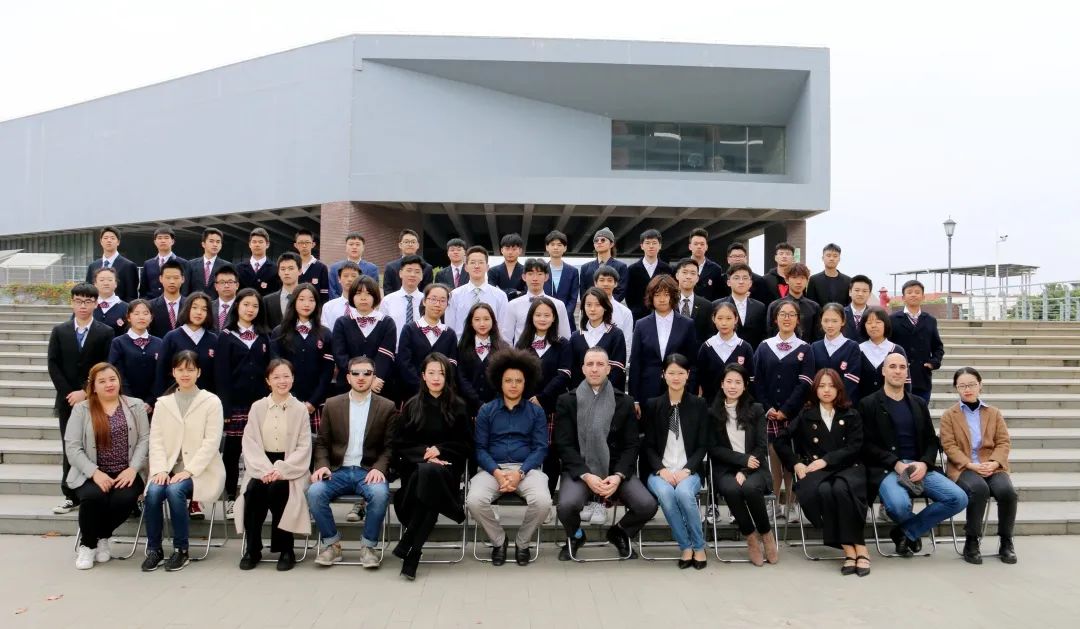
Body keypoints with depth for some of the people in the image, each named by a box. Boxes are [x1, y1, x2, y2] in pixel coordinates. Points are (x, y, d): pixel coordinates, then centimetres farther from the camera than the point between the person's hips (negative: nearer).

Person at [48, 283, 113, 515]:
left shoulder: (105, 332, 0)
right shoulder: (59, 331, 7)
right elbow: (53, 365, 2)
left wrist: (85, 392, -13)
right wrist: (69, 393, -8)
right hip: (67, 399, 3)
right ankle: (71, 496, 14)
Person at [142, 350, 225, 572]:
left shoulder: (211, 401, 0)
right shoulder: (163, 403, 12)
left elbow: (211, 442, -7)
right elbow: (156, 439, 5)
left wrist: (189, 470, -18)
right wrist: (159, 469, -12)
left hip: (200, 471, -3)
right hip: (169, 467, 3)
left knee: (175, 489, -31)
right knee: (153, 491, -27)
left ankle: (181, 550, -14)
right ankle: (154, 549, -8)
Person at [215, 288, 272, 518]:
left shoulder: (264, 337, 12)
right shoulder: (226, 336, 3)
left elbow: (269, 370, 9)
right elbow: (221, 374, -3)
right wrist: (224, 407, -11)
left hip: (259, 403, 2)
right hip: (236, 404, -2)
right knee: (232, 450, 4)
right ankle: (230, 497, 14)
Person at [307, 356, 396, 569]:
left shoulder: (387, 407, 3)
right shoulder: (332, 404, 9)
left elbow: (390, 446, 2)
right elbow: (321, 443, 11)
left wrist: (378, 468, -16)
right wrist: (322, 465, -8)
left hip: (369, 471, -2)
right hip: (338, 470, 2)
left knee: (380, 493, -34)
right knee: (314, 491, -27)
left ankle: (368, 546, -11)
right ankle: (332, 544, -5)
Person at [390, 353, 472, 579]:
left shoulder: (457, 407, 9)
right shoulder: (411, 406, 11)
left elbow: (466, 445, 9)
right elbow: (397, 443, 7)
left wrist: (440, 449, -7)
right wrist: (424, 454, -8)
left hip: (446, 466, 0)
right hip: (415, 467, 0)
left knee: (431, 473, -37)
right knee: (426, 472, -36)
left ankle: (410, 543, -31)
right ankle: (413, 550, -30)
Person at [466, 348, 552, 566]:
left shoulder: (536, 412, 9)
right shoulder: (486, 411, 9)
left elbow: (541, 448, 1)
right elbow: (480, 448, 3)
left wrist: (520, 473, -15)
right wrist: (497, 472, -15)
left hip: (527, 468, 0)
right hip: (492, 468, 0)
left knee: (543, 501, -30)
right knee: (474, 501, -29)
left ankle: (523, 542, 2)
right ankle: (499, 540, 1)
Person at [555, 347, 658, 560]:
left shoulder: (624, 401, 7)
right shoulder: (567, 401, 2)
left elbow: (632, 444, 4)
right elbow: (563, 445, -4)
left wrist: (618, 476, -13)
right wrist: (587, 476, -17)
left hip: (615, 469, 2)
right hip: (579, 469, -2)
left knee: (647, 505, -21)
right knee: (566, 506, -30)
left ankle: (619, 532, 15)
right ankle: (575, 536, 9)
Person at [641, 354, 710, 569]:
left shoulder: (699, 404, 6)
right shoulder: (652, 405, 7)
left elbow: (703, 445, 3)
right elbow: (648, 445, 4)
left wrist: (686, 470, -12)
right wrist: (661, 470, -13)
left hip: (689, 471, 0)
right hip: (659, 471, 1)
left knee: (684, 492, -34)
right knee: (665, 493, -33)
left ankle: (699, 547, -12)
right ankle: (685, 547, -15)